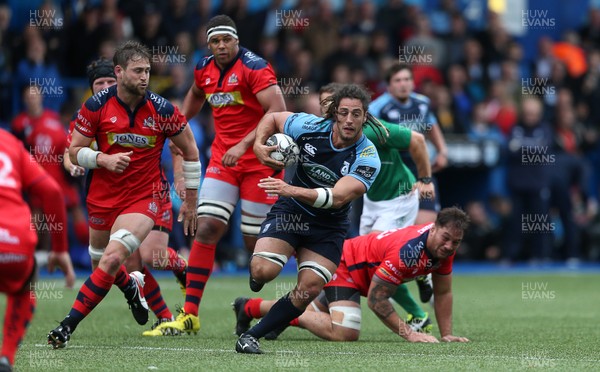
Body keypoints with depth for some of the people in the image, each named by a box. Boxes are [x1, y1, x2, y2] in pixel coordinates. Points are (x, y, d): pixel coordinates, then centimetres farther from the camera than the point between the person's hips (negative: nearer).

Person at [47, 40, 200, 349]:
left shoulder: (162, 110, -10)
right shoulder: (96, 106, -9)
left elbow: (190, 151, 4)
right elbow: (74, 150, -1)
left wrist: (191, 200, 6)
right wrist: (103, 159, -21)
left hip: (143, 198, -3)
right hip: (102, 195, 3)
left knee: (112, 258, -22)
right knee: (100, 256, 17)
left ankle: (69, 324, -17)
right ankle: (132, 285, 53)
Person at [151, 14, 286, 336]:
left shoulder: (254, 67, -15)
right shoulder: (204, 69, 6)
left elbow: (278, 111, -26)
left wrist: (245, 145, -31)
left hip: (259, 160, -5)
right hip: (222, 159, 5)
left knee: (255, 242, -3)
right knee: (206, 228, -7)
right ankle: (189, 315, -6)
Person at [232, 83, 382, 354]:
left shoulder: (367, 157, -20)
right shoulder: (311, 126, -14)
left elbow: (338, 197, -32)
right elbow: (272, 118, 7)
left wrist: (292, 190, -43)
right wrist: (258, 145, -13)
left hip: (329, 227, 0)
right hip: (290, 211, 0)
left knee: (309, 289, -13)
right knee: (263, 270, -21)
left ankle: (252, 335, 0)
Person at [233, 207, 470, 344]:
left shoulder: (445, 247, -13)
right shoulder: (407, 249, -37)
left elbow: (443, 293, 2)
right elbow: (376, 298, -30)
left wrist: (446, 334, -4)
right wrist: (409, 334, -30)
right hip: (346, 264, -9)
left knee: (313, 313, 24)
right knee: (344, 332, -31)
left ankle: (251, 307, 40)